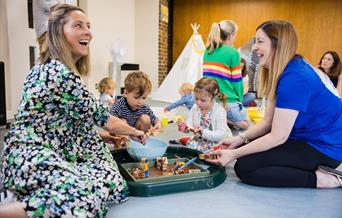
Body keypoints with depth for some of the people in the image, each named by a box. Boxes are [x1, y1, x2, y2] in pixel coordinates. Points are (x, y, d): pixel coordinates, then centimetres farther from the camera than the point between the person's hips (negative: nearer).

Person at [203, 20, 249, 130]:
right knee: (245, 124, 19)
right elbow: (237, 80, -10)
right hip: (228, 100, -6)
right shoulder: (233, 52, -13)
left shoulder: (207, 51, 5)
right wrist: (240, 100, 5)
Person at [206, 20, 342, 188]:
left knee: (244, 168, -16)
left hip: (324, 148, -9)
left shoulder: (295, 78, -26)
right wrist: (238, 139, -6)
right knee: (248, 148, 7)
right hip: (306, 137, 10)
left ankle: (321, 178, -9)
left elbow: (278, 137, -24)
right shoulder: (281, 72, 5)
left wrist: (233, 154, -19)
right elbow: (268, 122, 4)